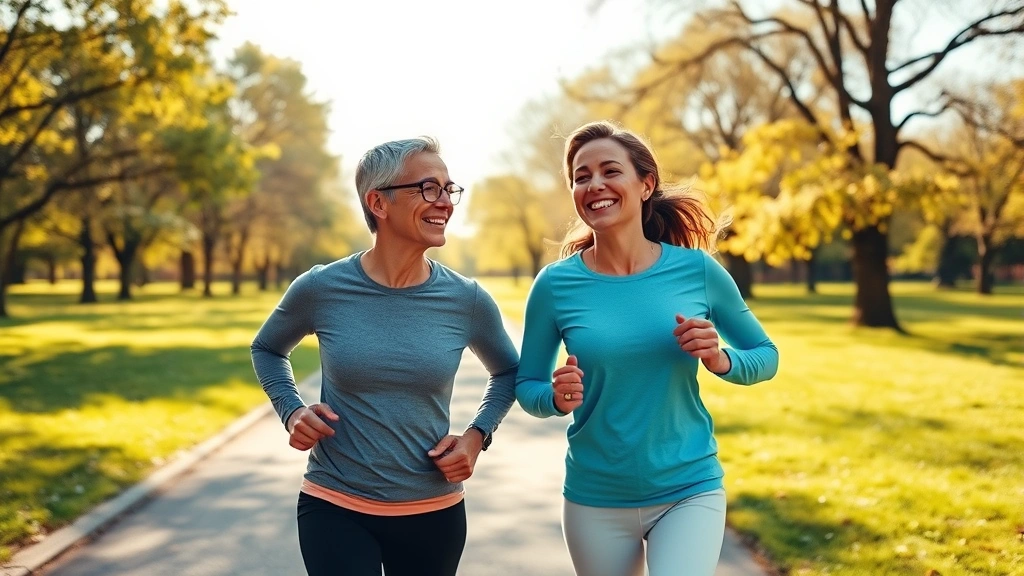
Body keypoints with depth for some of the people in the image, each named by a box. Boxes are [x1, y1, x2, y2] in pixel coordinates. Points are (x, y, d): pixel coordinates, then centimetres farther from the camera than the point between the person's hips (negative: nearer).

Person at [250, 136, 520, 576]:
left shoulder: (467, 301, -7)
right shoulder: (321, 289, -9)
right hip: (334, 508, -2)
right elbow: (267, 348, 11)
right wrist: (292, 411, -6)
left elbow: (507, 372, 13)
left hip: (434, 513, 2)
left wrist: (478, 434, -4)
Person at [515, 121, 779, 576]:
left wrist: (720, 360, -15)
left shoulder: (697, 270, -6)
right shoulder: (555, 284, -7)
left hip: (689, 491, -1)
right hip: (595, 500, 1)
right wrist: (556, 398, -19)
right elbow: (526, 386, 3)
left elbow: (766, 356, 6)